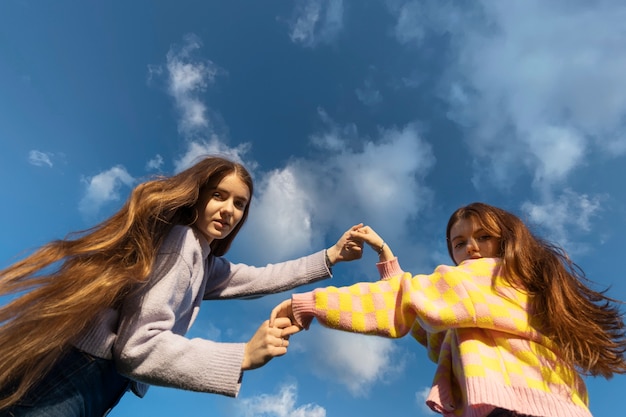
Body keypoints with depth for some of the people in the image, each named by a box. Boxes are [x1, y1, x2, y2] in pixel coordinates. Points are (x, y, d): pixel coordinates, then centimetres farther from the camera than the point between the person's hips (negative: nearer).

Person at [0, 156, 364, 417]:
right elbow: (138, 346, -24)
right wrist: (244, 356, -27)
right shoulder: (179, 240, -18)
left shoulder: (206, 263, 13)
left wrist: (331, 257, 17)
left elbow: (263, 278, 21)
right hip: (70, 385, -10)